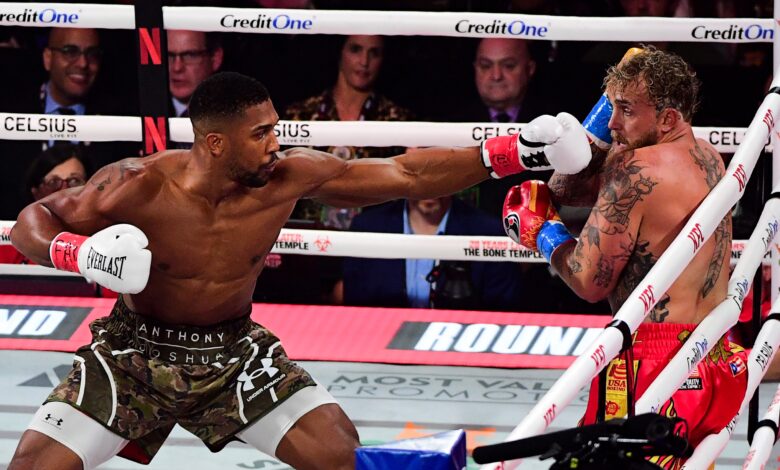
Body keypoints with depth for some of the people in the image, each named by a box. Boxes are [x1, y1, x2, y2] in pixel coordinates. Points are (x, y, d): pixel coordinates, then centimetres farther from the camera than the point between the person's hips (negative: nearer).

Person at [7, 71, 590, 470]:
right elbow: (34, 220, -12)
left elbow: (406, 175, -9)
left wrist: (507, 156, -15)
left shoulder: (290, 177, -16)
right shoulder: (138, 187, -24)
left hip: (233, 352, 2)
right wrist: (76, 252, -35)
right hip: (134, 353, -2)